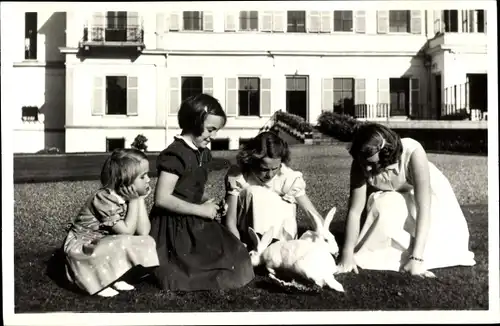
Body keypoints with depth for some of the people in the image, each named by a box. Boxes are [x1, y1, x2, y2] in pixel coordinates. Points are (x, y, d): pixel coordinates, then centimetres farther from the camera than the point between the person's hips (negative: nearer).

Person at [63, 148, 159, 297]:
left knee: (146, 242, -8)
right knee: (123, 244, -33)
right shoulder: (105, 198, -25)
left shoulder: (128, 197, -2)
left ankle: (114, 279, -1)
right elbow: (127, 232, -26)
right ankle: (97, 282, -11)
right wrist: (134, 201, -22)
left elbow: (143, 231, -12)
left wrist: (140, 199, -13)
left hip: (104, 246, 7)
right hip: (80, 247, -7)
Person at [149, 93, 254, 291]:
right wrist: (201, 210, -20)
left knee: (233, 256, 4)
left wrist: (207, 204, -1)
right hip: (174, 227, -9)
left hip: (194, 223, 9)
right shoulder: (175, 154, -21)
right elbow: (162, 199, -26)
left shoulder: (202, 153, 9)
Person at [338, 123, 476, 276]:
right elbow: (354, 211, -26)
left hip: (429, 195, -2)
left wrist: (416, 258, -44)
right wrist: (348, 255, -34)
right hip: (391, 201, 2)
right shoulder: (362, 163, -29)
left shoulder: (413, 153, -38)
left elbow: (423, 208, -40)